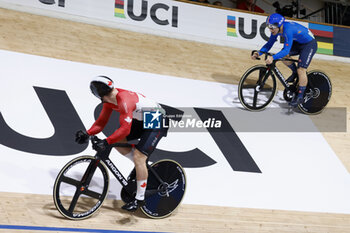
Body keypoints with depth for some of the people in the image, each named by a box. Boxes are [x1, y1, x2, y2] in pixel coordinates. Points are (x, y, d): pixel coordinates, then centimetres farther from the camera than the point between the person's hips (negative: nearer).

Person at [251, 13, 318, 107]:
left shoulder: (288, 30, -36)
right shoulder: (276, 29, -12)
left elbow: (286, 50, -40)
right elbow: (269, 44, -3)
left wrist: (273, 58, -52)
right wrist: (259, 53, -18)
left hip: (310, 44, -8)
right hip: (298, 43, 8)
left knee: (301, 70, -16)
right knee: (283, 56, -12)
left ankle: (300, 97, -7)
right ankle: (295, 72, 14)